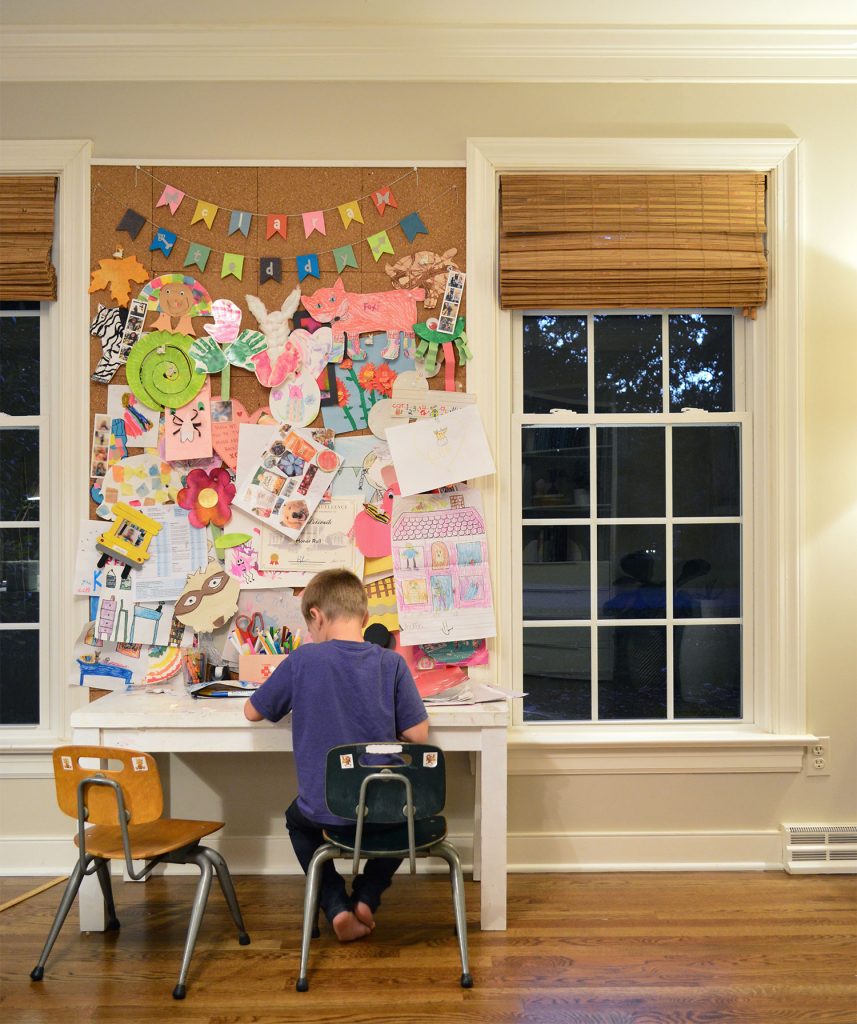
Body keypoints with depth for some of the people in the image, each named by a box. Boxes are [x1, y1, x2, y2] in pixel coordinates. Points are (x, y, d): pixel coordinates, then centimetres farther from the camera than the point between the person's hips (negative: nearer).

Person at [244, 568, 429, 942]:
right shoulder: (391, 663, -8)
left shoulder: (302, 661, -11)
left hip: (324, 810, -1)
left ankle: (336, 907, 17)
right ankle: (367, 897, 19)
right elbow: (417, 735, -6)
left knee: (298, 820, 35)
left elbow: (252, 712, 2)